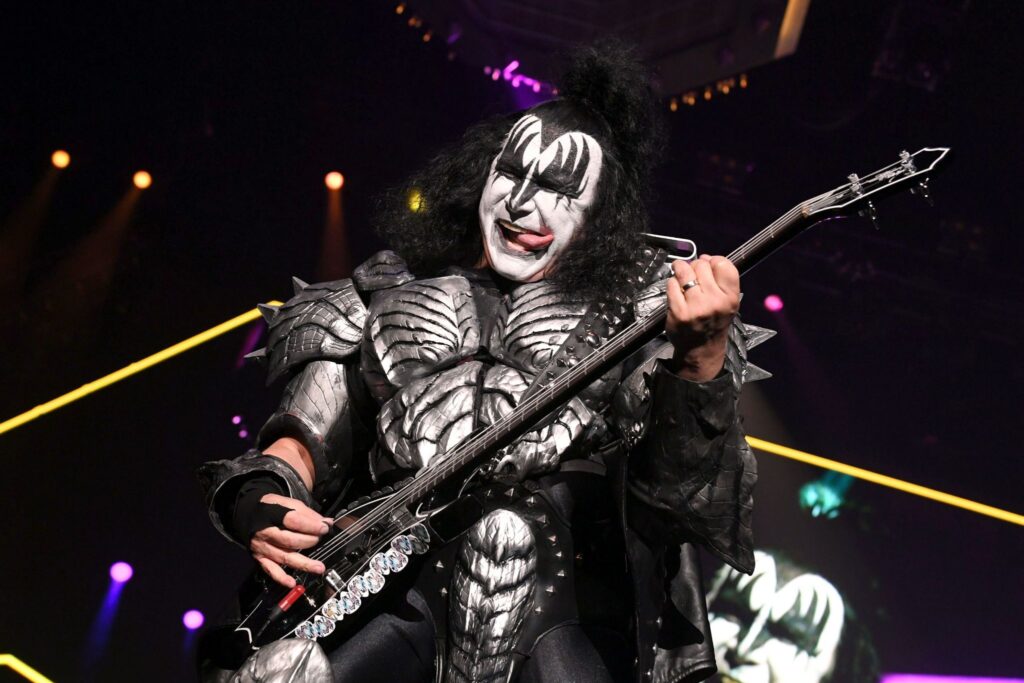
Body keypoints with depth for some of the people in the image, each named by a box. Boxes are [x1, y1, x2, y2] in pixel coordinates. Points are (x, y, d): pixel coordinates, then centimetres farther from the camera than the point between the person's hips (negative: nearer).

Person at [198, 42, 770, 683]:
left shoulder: (635, 310, 12)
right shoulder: (388, 295, 20)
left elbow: (687, 495, -2)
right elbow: (302, 439, 21)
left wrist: (702, 360, -21)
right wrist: (258, 499, -2)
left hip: (571, 588, -1)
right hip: (401, 582, 2)